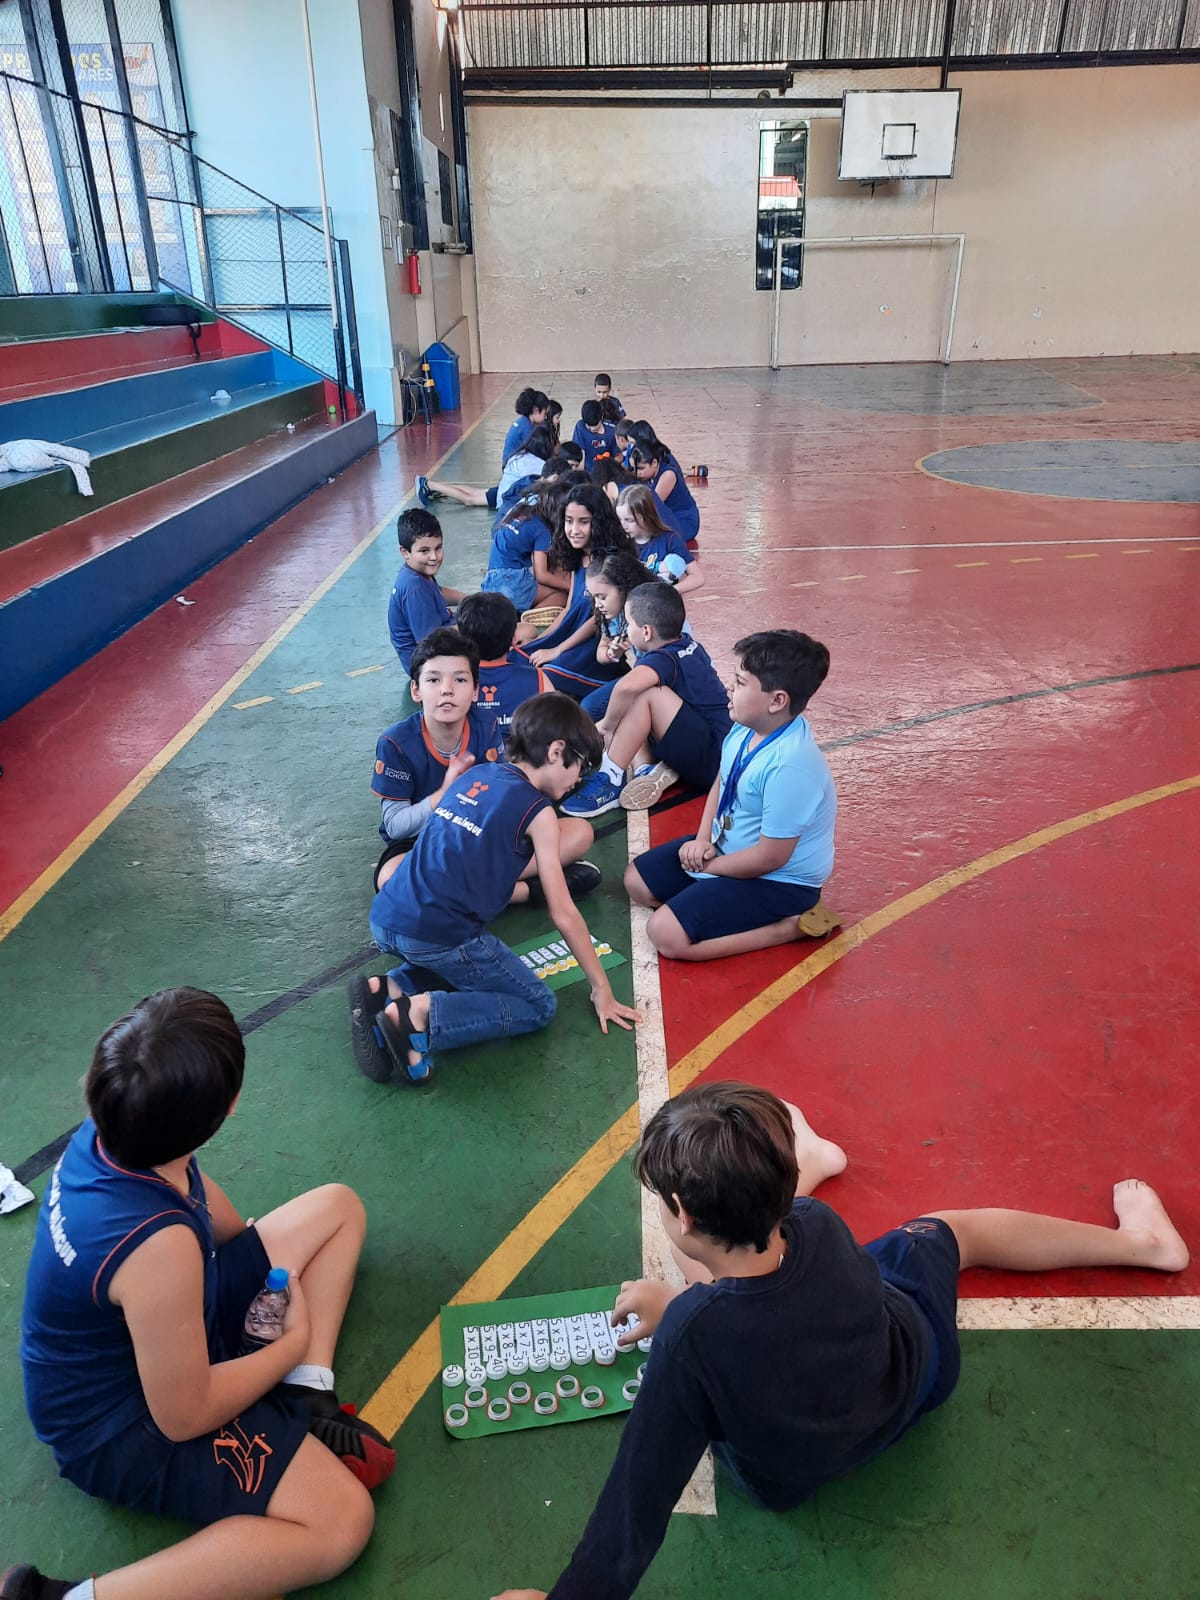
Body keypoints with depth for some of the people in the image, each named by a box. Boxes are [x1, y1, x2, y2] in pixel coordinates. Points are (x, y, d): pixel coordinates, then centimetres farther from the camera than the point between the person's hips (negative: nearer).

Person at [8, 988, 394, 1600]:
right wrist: (293, 1341, -10)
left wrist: (269, 1258, 12)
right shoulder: (158, 1246, -41)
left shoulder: (104, 1134, -17)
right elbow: (184, 1416, -26)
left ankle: (307, 1395, 1)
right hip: (125, 1427, -8)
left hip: (130, 1339, 8)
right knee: (342, 1523, -17)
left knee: (339, 1207, 9)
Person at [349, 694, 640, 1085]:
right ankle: (419, 1013, -11)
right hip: (438, 935, -7)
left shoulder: (473, 776, 16)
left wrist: (509, 887, 40)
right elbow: (563, 915, -1)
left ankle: (388, 989, 10)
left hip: (384, 920, 7)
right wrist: (601, 987, 9)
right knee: (537, 1006, 9)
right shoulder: (538, 811, -3)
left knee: (461, 954, 34)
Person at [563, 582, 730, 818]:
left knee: (645, 694, -26)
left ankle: (610, 781, -19)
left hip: (712, 761, -10)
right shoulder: (688, 644, 7)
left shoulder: (665, 658, -18)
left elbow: (627, 686, -40)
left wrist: (607, 724, -22)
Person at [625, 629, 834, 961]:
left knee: (666, 934, -20)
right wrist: (703, 838, -4)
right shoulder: (745, 728, -8)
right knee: (637, 880, 12)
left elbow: (770, 857, -27)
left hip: (778, 880, -9)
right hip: (727, 845, 9)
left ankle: (789, 926, -10)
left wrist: (709, 865, -12)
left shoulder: (790, 766, -34)